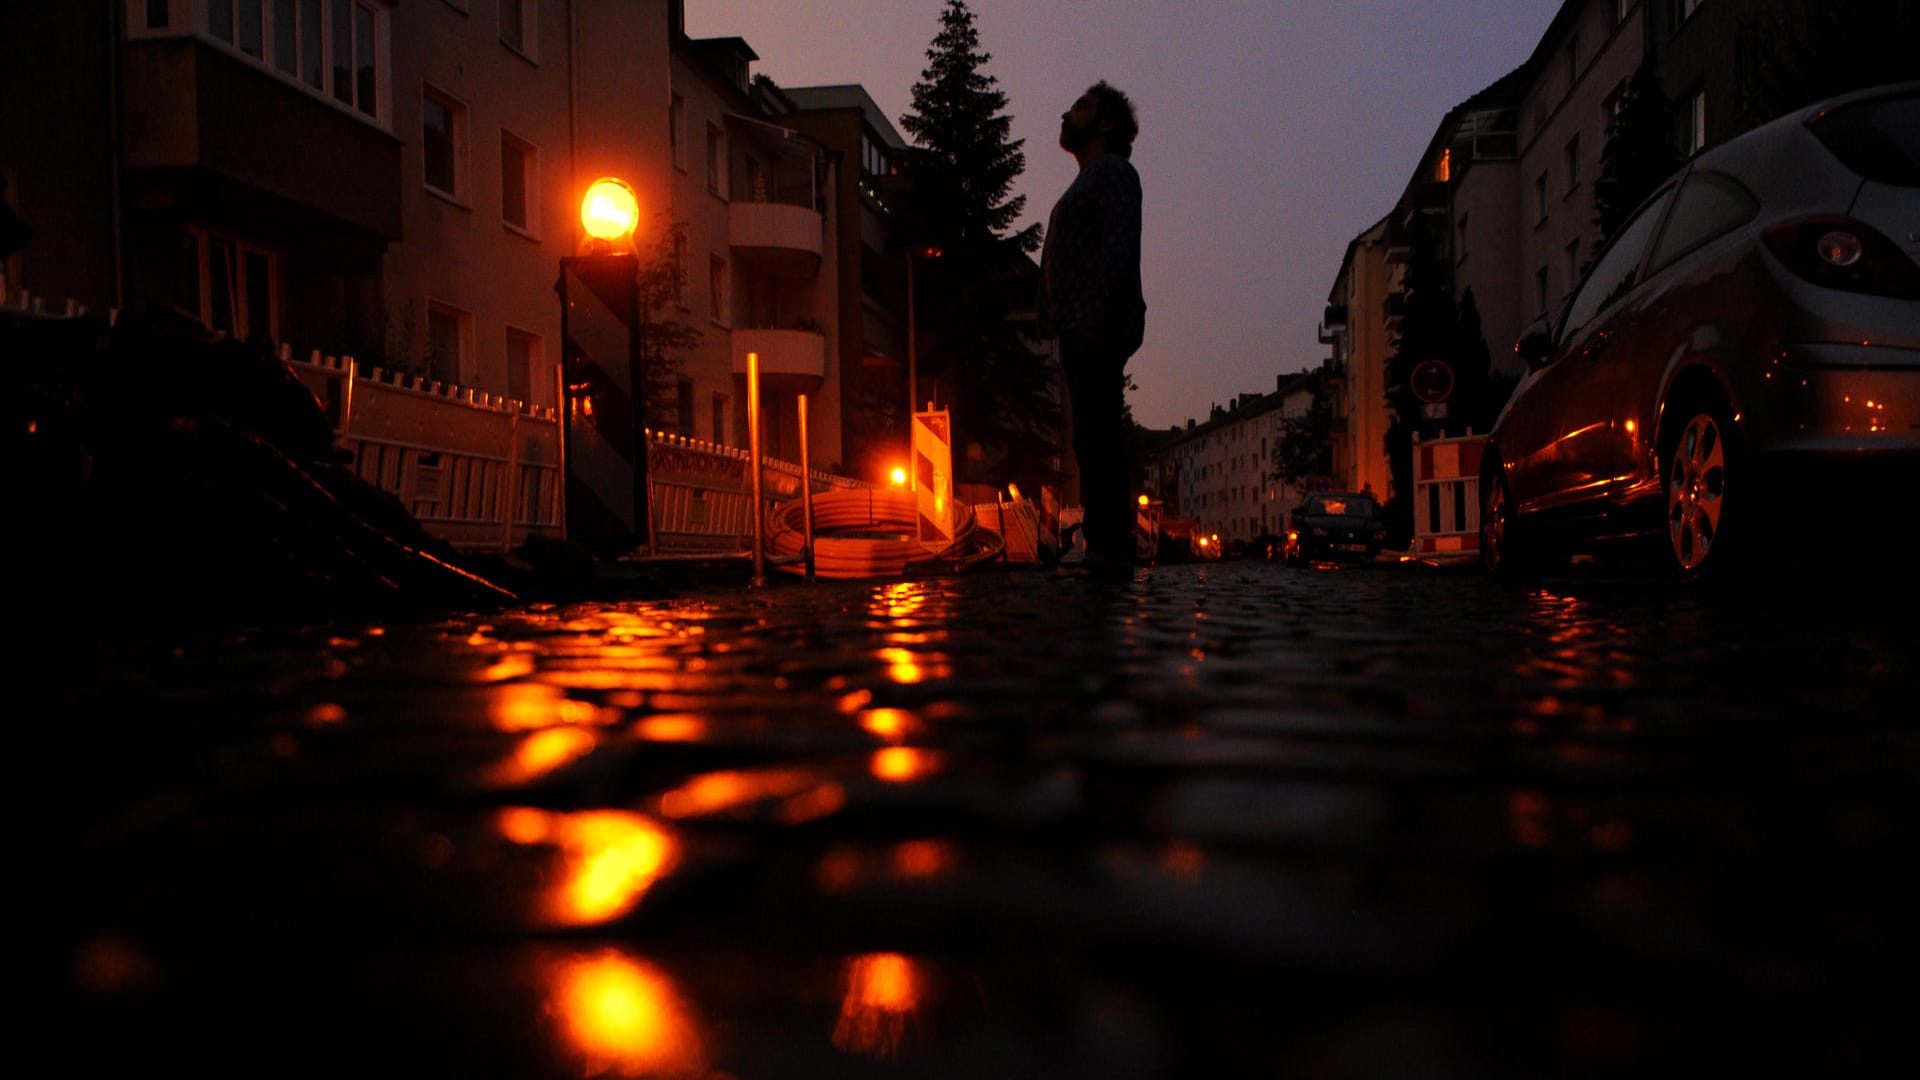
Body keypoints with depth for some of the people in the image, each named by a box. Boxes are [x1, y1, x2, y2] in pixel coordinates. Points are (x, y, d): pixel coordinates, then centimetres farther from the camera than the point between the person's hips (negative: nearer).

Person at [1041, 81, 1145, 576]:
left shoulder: (1113, 170, -1)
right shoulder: (1088, 182, 28)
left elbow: (1118, 248, -15)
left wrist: (1095, 320, -24)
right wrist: (1074, 324, 18)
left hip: (1097, 327, -10)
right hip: (1081, 328, 10)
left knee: (1097, 435, -15)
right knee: (1095, 437, 7)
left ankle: (1109, 546, -17)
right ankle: (1111, 548, 9)